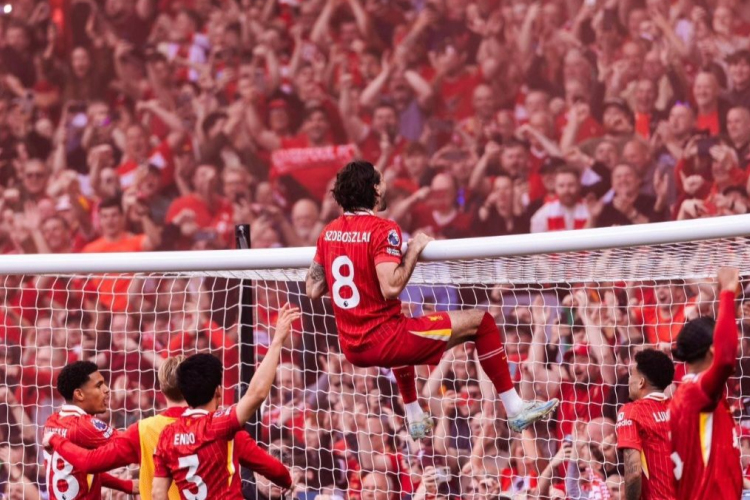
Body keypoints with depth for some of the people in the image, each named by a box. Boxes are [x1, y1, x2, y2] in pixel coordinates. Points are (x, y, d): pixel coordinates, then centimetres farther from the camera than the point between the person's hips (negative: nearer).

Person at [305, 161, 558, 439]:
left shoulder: (329, 232, 5)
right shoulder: (382, 229, -15)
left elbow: (312, 290, 10)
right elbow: (391, 288, -25)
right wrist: (414, 249, -12)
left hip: (352, 348, 8)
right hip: (383, 339, -8)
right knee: (480, 322, 1)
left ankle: (415, 418, 46)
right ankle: (515, 410, 3)